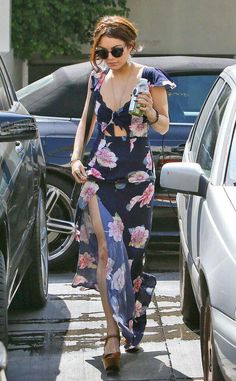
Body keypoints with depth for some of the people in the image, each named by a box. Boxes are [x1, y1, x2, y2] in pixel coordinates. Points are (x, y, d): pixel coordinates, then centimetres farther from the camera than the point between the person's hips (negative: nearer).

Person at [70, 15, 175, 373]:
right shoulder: (97, 78, 6)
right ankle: (113, 333, -8)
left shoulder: (150, 79, -5)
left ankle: (130, 325, 20)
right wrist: (76, 158, 4)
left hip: (136, 177, -2)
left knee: (130, 252, 4)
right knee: (105, 251, -9)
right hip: (99, 175, 2)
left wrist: (151, 112, -19)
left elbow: (164, 127, 2)